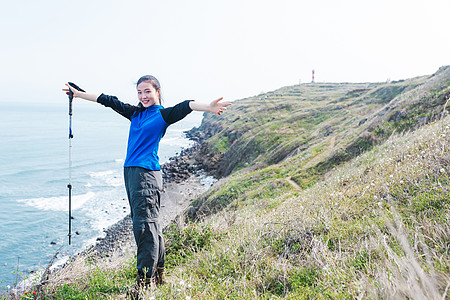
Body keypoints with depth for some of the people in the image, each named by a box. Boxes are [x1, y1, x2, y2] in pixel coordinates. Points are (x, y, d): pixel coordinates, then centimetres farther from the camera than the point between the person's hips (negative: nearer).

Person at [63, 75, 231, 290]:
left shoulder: (163, 115, -2)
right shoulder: (135, 113, 17)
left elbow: (184, 107, -20)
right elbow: (109, 101, 24)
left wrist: (208, 108, -39)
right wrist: (79, 94, 32)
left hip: (147, 173, -7)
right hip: (130, 171, 8)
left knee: (145, 225, -9)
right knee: (149, 225, 13)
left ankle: (146, 281, -2)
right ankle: (158, 275, 24)